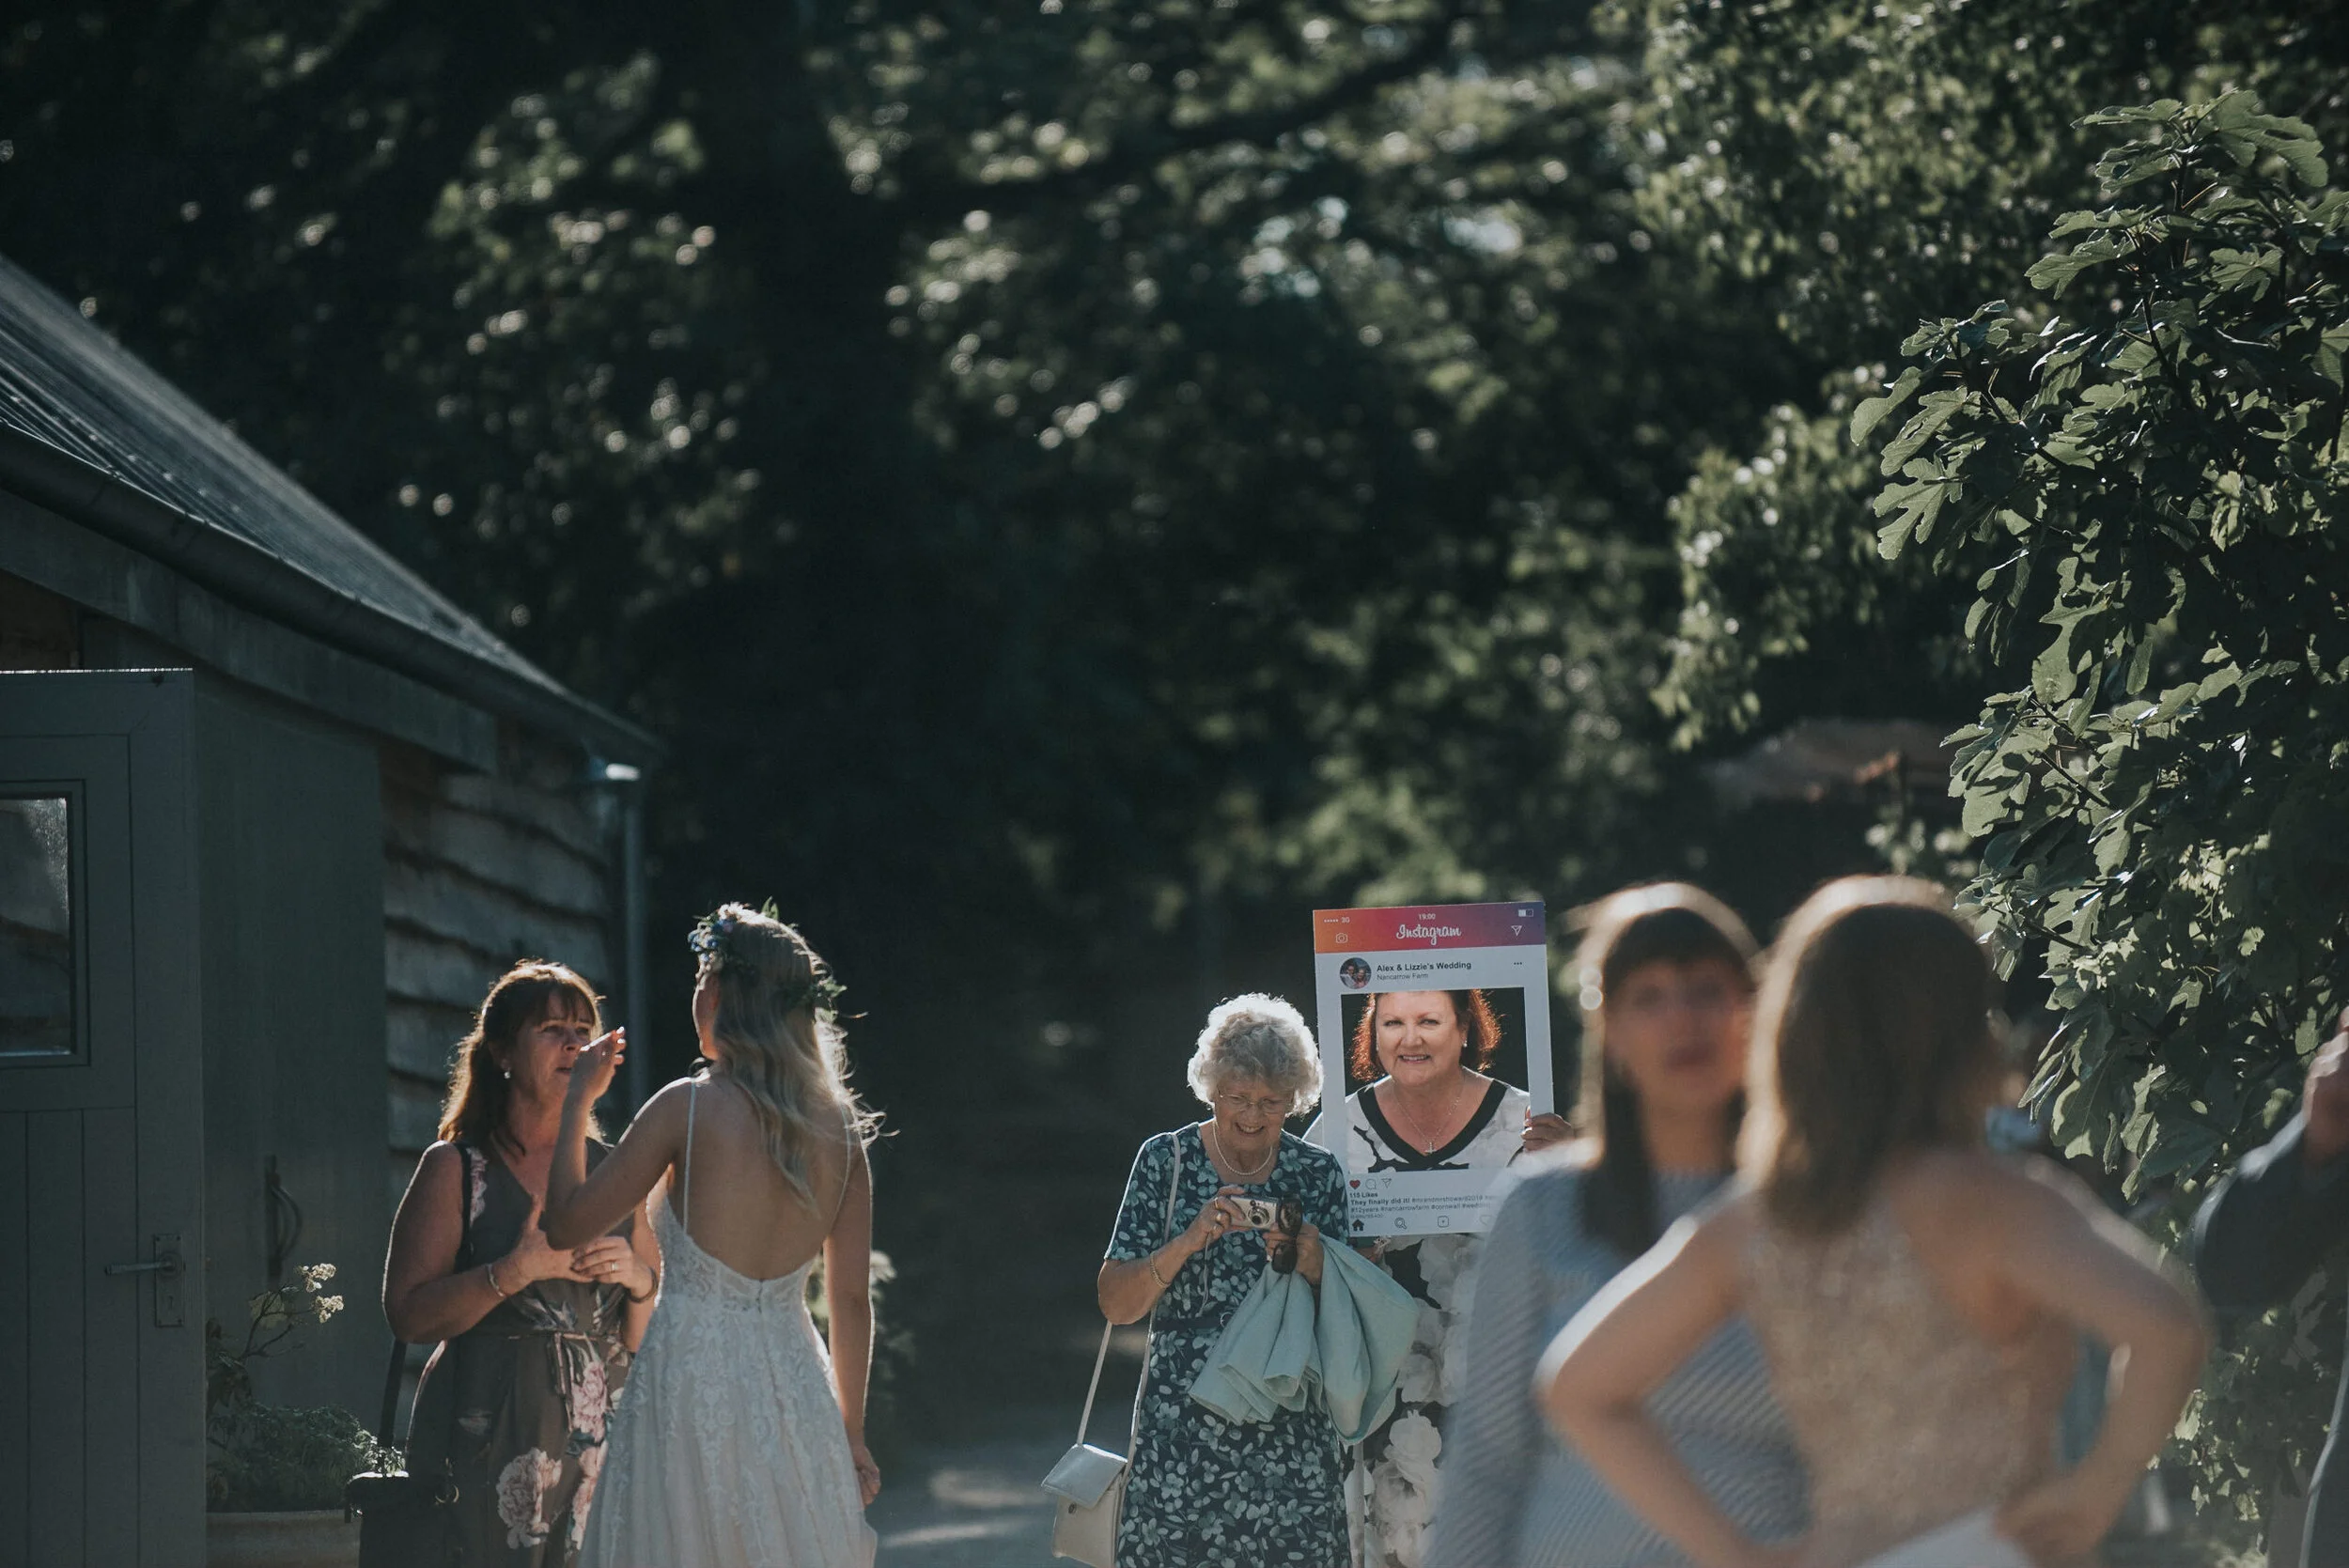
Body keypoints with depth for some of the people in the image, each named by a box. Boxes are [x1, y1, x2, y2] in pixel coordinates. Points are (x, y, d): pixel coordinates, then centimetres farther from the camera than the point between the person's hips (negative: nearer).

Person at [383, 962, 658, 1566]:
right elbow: (408, 1315, -8)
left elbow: (648, 1335, 17)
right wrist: (520, 1269, -15)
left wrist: (638, 1277, -3)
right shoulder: (456, 1168, 3)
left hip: (601, 1441, 4)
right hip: (490, 1442, -4)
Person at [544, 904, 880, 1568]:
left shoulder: (688, 1107, -8)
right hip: (796, 1391, 5)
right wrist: (851, 1431, 16)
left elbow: (567, 1222, -2)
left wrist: (578, 1099, 10)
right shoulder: (839, 1130, 6)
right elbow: (851, 1298, 8)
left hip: (691, 1383, -5)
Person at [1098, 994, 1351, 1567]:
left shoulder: (1318, 1172, 6)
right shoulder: (1165, 1159, 2)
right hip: (1182, 1438, -1)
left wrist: (1313, 1272, -13)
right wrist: (1189, 1242, -17)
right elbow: (1115, 1304, -3)